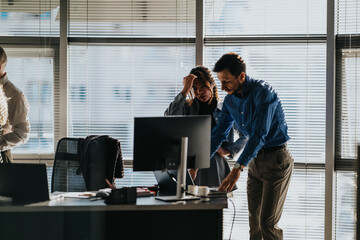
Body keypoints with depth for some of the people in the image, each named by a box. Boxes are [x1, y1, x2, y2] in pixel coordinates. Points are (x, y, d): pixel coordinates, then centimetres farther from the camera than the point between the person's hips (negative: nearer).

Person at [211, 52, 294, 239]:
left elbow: (259, 134, -28)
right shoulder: (230, 99, 4)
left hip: (276, 159, -8)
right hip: (255, 160, 8)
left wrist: (238, 168, -35)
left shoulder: (263, 92, -20)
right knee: (254, 222, 8)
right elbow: (218, 133, 11)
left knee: (267, 222, -10)